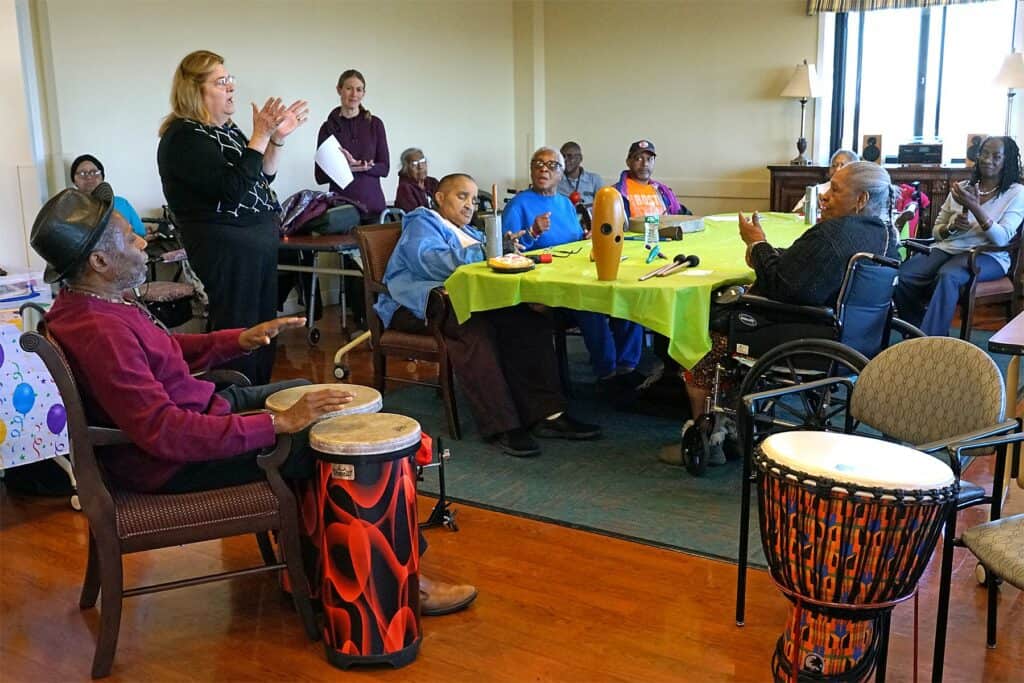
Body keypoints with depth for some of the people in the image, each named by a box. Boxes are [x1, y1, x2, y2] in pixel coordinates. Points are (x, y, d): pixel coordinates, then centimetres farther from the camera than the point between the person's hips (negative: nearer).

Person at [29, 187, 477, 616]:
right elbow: (166, 434, -34)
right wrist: (278, 423, -31)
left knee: (307, 391, 19)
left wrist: (242, 340, 0)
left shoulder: (84, 305, 4)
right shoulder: (100, 333, -29)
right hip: (177, 461, -11)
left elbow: (166, 349, 16)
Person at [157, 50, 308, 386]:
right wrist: (260, 137, -21)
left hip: (259, 242, 10)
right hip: (227, 250, -9)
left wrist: (277, 138, 3)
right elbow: (232, 188, -24)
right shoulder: (183, 137, -14)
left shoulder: (225, 128, 13)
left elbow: (261, 178, 17)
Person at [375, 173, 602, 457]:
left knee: (529, 319, -21)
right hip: (422, 305, -7)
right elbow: (435, 263, -14)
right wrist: (484, 250, -17)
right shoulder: (421, 223, 8)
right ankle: (501, 426, -38)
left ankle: (544, 413, -26)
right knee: (475, 328, -38)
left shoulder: (468, 232, 33)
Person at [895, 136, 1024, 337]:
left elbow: (1002, 239, -11)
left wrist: (975, 207, -21)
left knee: (947, 276, -39)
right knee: (900, 275, -26)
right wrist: (951, 226, -7)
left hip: (987, 255, -4)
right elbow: (936, 231, 17)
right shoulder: (962, 188, 16)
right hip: (947, 249, 4)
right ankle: (919, 334, -9)